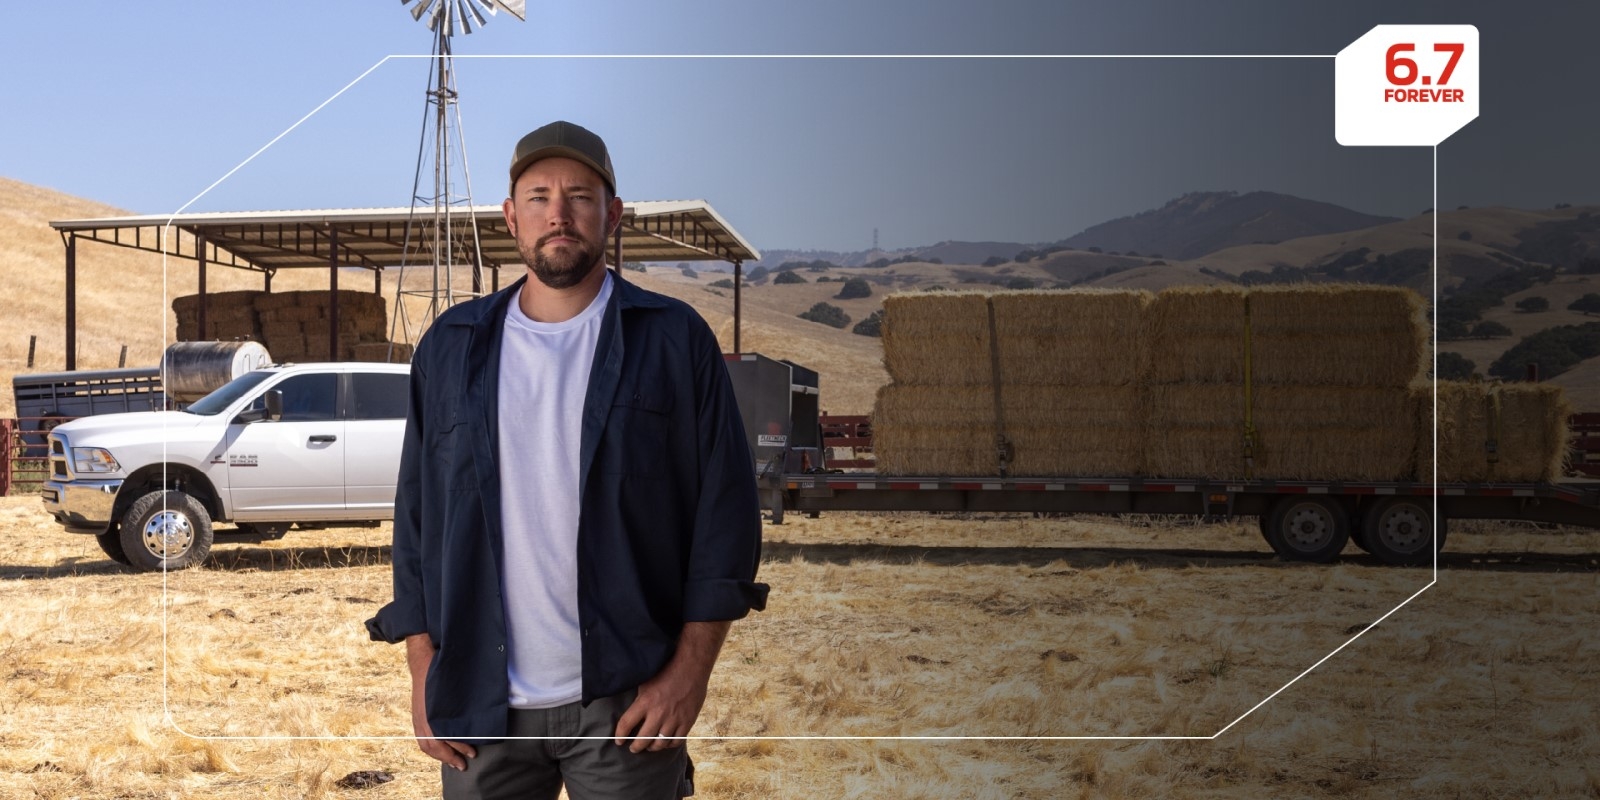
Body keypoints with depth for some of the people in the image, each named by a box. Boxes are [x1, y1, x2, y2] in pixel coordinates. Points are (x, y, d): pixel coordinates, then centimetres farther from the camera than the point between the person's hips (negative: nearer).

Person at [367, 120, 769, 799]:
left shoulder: (675, 340, 0)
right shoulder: (449, 348, 8)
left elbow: (726, 509, -2)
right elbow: (415, 517, 10)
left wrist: (690, 670, -8)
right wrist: (423, 674, 3)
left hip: (626, 700, -2)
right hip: (482, 704, 2)